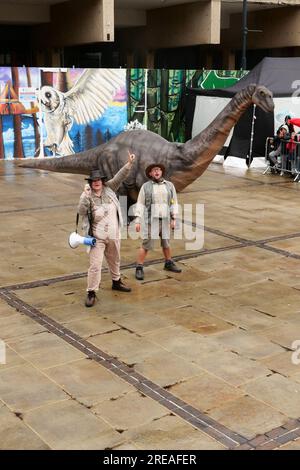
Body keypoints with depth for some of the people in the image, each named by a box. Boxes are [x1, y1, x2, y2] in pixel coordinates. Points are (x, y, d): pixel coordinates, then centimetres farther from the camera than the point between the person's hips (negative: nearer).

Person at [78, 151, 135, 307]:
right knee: (95, 265, -8)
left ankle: (116, 282, 47)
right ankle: (91, 293, 3)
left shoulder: (109, 189, -2)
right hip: (97, 237, -5)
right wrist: (85, 195, -39)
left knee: (115, 261, 24)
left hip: (113, 235, 5)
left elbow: (119, 177, -3)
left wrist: (129, 163, -12)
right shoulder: (88, 196, -14)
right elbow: (81, 211, -28)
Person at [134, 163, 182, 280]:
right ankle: (139, 268, 5)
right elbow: (140, 204, -3)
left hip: (165, 220, 3)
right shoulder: (146, 186, -3)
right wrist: (137, 221, -8)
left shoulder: (169, 185, 3)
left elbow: (173, 203, 6)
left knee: (166, 243, 17)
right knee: (146, 245, -5)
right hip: (150, 219, -3)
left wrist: (174, 219, 1)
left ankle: (168, 263, 36)